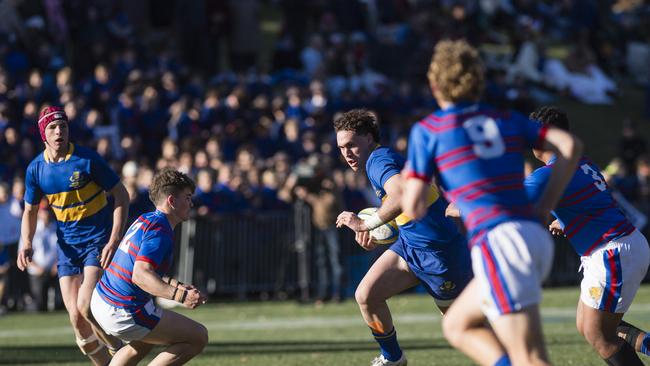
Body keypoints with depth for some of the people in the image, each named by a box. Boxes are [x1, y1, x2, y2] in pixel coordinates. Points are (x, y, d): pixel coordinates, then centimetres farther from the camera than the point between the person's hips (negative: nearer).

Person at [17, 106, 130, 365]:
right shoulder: (36, 169, -1)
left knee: (86, 307, -21)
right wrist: (26, 244, -7)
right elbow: (30, 211, 12)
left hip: (99, 240, -4)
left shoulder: (87, 159, -14)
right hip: (67, 244, 4)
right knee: (76, 318, -5)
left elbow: (121, 195, -9)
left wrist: (114, 241, -18)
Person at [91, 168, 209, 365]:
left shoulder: (145, 220, 12)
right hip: (124, 314, -10)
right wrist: (179, 296, -38)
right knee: (199, 338, -3)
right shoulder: (160, 230, -17)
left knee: (142, 345, 38)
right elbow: (140, 275, -30)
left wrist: (173, 284, 21)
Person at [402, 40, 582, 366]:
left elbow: (413, 208, 1)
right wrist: (543, 209, 10)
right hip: (536, 236, 7)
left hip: (499, 241, -7)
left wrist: (409, 183, 24)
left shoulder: (427, 131, 4)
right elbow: (570, 145, 7)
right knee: (457, 325, 23)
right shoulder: (506, 120, 18)